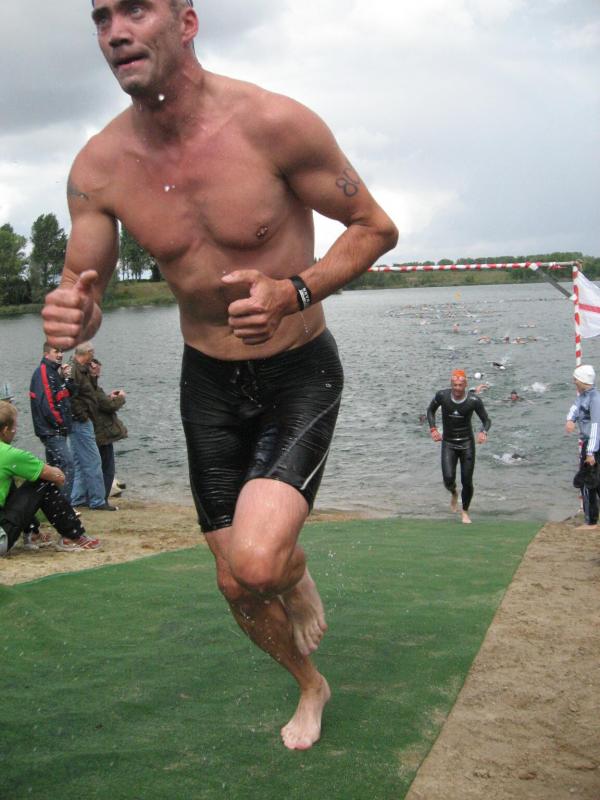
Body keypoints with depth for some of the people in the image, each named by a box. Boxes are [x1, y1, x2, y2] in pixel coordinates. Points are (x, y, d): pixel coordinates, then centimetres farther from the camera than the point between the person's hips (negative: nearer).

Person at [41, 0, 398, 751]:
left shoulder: (274, 124, -21)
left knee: (258, 562, -26)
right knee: (236, 584, 12)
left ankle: (300, 579, 14)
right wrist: (71, 315, -28)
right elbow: (82, 290, -2)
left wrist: (294, 292, -29)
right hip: (207, 381, 4)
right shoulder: (98, 166, -9)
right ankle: (309, 686, 43)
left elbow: (376, 228, -11)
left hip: (299, 374, -4)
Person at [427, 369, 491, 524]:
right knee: (448, 479, -15)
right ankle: (454, 494, 24)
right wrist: (433, 429, -6)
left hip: (467, 443, 0)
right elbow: (430, 410, 7)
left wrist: (483, 432, -25)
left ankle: (465, 511, 27)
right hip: (448, 443, 1)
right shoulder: (442, 395, -12)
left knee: (467, 482, 1)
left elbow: (486, 420, -3)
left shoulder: (474, 400, -15)